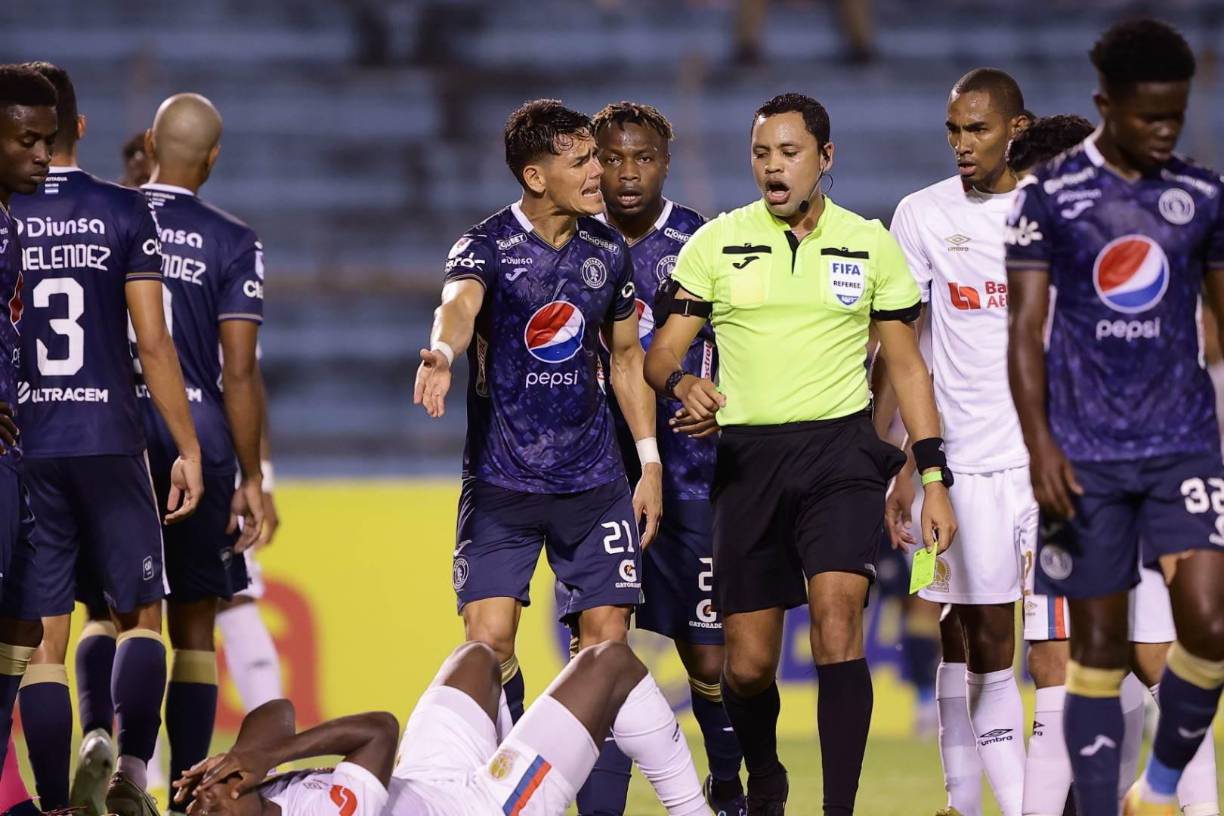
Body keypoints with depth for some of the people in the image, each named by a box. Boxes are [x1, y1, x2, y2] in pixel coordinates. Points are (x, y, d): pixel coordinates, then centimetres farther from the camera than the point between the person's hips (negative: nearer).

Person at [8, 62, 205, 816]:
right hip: (109, 443, 0)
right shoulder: (123, 214, -1)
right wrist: (188, 449, 2)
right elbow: (153, 341, -4)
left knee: (44, 640, 4)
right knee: (140, 618, 11)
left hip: (23, 449, 0)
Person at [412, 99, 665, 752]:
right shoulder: (487, 246, -10)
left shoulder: (608, 250, 5)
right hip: (500, 479, -4)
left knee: (606, 641, -1)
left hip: (594, 478, 4)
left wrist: (650, 461, 11)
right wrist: (442, 352, -56)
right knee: (489, 639, -11)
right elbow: (460, 302, -33)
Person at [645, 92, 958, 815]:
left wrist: (934, 475, 5)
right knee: (749, 661, 2)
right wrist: (683, 383, -21)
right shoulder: (717, 242, 5)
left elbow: (906, 364, 11)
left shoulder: (870, 245, 7)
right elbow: (661, 352, 4)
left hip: (840, 452, -1)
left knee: (837, 620, -22)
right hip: (748, 459, 1)